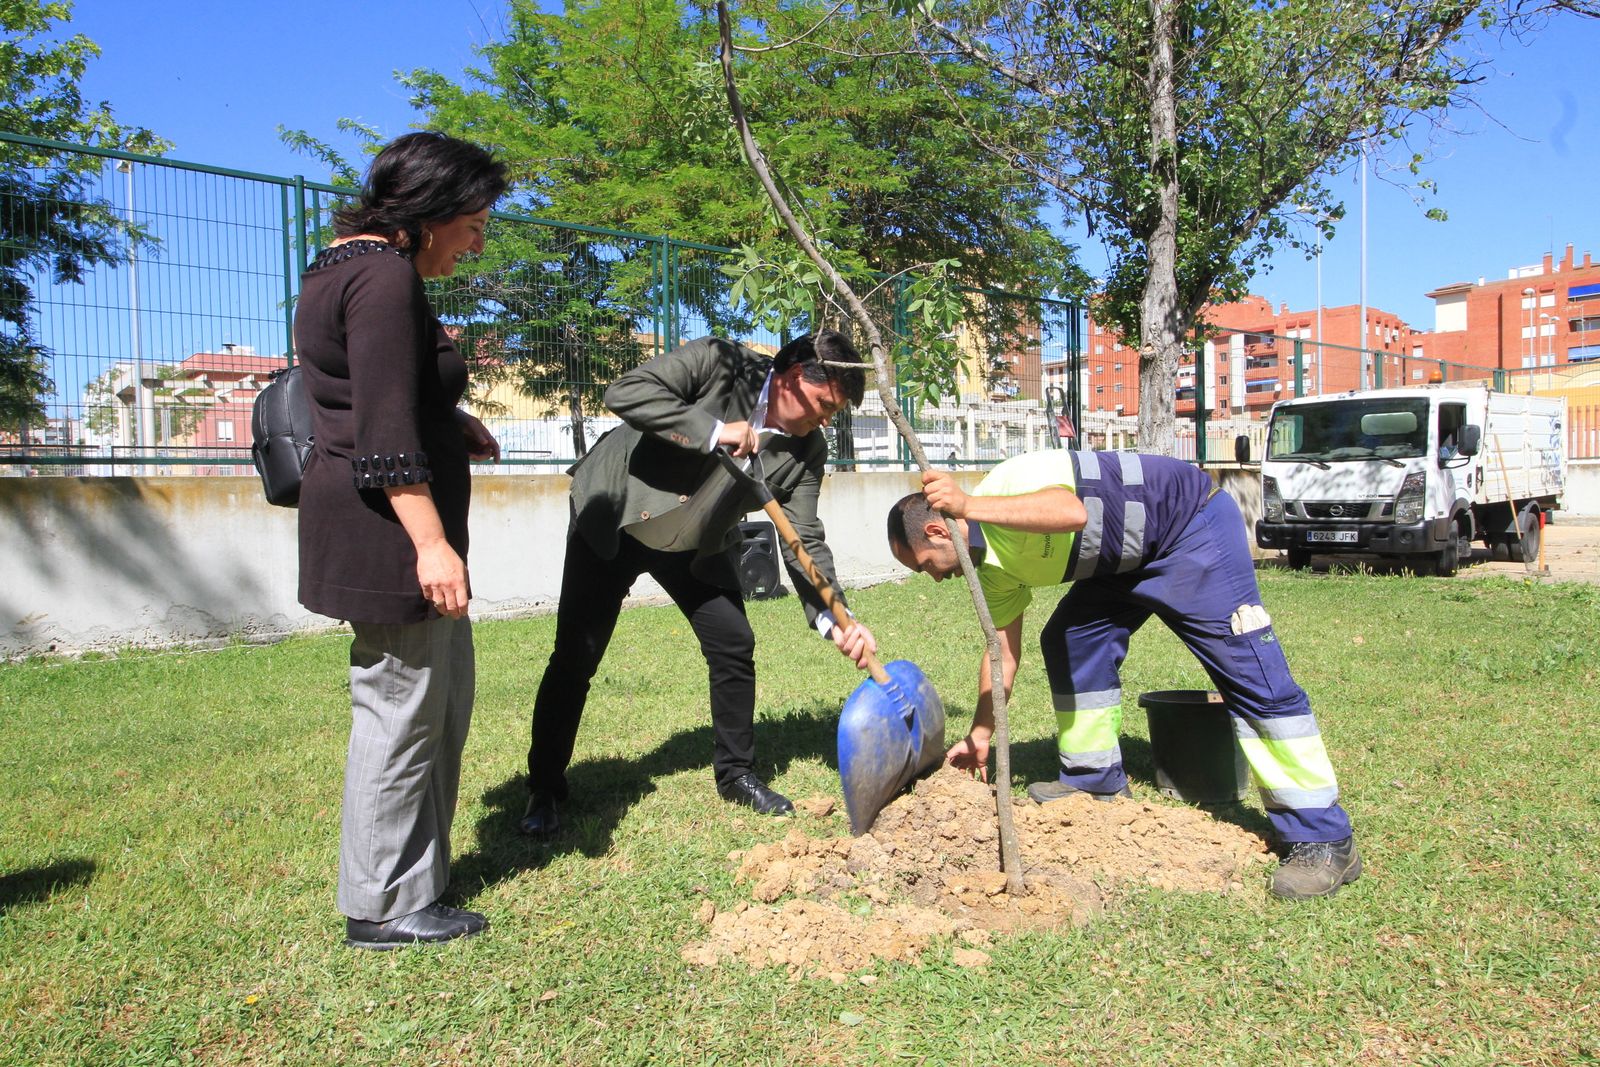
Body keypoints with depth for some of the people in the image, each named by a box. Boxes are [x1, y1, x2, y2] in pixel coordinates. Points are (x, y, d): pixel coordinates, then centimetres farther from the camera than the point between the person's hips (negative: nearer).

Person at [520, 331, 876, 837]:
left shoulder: (807, 449, -11)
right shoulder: (717, 362, -23)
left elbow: (804, 539, -12)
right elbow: (625, 392, -33)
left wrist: (836, 619, -25)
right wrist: (713, 430, -38)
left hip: (696, 544, 4)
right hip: (613, 518, -4)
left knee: (735, 645, -2)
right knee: (577, 654, -4)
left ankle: (736, 772, 19)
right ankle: (544, 787, 14)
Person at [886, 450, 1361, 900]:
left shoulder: (1007, 483, -26)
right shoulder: (994, 569, 2)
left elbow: (1071, 513, -46)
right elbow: (1003, 648, 9)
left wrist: (969, 506, -46)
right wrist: (980, 735, 12)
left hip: (1192, 523, -9)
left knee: (1248, 670, -13)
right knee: (1068, 641, 3)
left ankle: (1325, 840, -9)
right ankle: (1096, 780, 17)